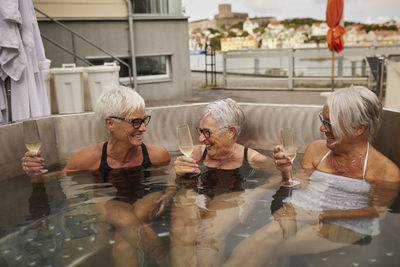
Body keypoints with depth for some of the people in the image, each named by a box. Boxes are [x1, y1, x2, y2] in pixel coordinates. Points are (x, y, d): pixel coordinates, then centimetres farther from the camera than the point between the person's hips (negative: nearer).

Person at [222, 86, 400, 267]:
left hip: (344, 225, -3)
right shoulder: (317, 149, 13)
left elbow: (376, 211, -6)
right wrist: (287, 172, -10)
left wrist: (319, 214, -15)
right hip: (299, 210, 4)